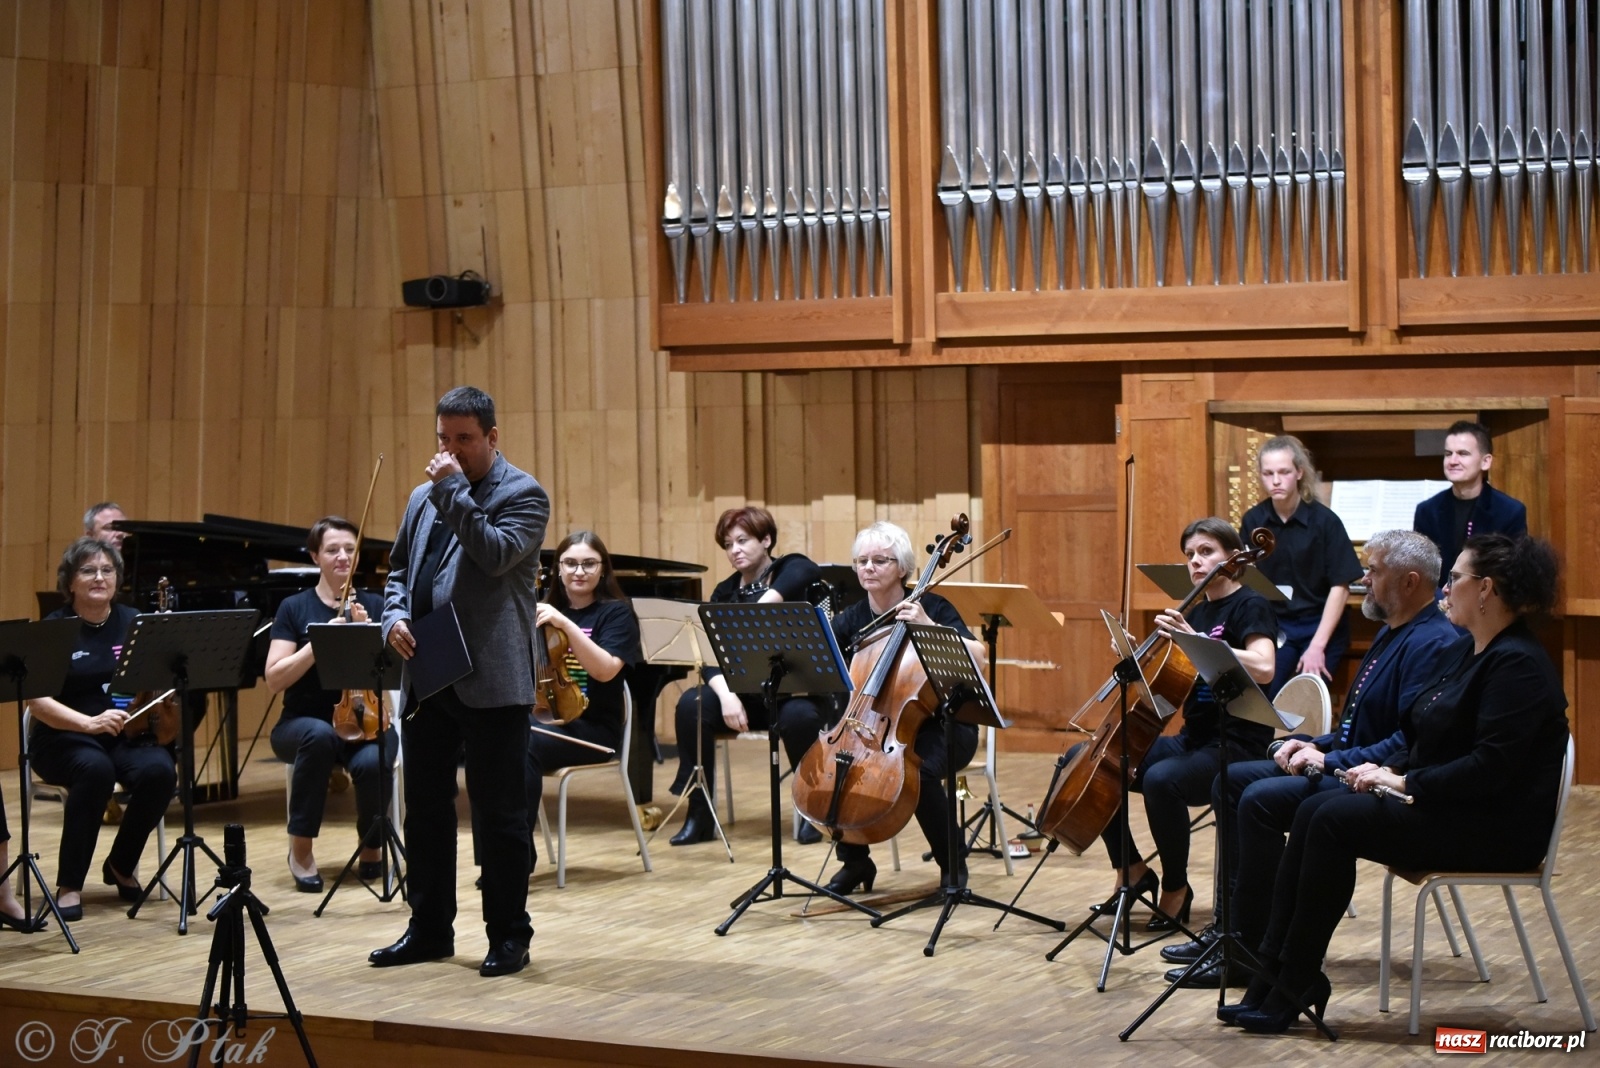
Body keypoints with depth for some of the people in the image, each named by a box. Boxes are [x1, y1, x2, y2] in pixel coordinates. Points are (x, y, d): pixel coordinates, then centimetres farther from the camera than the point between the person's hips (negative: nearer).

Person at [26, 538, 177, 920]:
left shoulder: (135, 624, 7)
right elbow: (37, 700, -14)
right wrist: (88, 722, -29)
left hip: (129, 734, 3)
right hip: (65, 738, -3)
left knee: (160, 771, -28)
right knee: (96, 769, -37)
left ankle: (121, 866, -2)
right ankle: (69, 884, -24)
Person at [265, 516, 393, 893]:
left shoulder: (374, 605, 6)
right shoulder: (295, 608, 3)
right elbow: (275, 679, -8)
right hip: (304, 724, -1)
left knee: (372, 763, -34)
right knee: (320, 735, -38)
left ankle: (372, 844, -2)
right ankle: (300, 847, -21)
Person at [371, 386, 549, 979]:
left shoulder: (523, 495, -4)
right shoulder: (424, 498, 16)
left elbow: (496, 556, -20)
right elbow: (399, 568, 23)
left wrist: (454, 490, -18)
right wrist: (395, 616, 4)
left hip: (492, 683, -7)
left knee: (499, 812, -1)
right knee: (425, 807, 12)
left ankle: (509, 934, 9)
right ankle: (430, 929, 22)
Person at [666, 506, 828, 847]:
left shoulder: (792, 569, -2)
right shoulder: (724, 593, 8)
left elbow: (806, 572, -30)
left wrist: (768, 600, -48)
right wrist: (726, 694, -24)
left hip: (799, 691, -3)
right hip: (747, 695, 3)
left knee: (799, 715, -37)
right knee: (691, 705, -23)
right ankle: (700, 815, -14)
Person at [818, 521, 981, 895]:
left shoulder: (931, 608, -8)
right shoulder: (852, 619, 3)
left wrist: (927, 626, -31)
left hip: (939, 726, -4)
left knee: (919, 767, -35)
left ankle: (953, 862, -10)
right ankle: (855, 861, -1)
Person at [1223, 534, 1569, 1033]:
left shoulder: (1518, 664, -17)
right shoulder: (1467, 650, 13)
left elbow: (1491, 767, -26)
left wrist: (1406, 782, -20)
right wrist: (1389, 769, 0)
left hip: (1494, 826, -10)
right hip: (1446, 804, 10)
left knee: (1334, 821, -21)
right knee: (1313, 811, -8)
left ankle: (1297, 983, -13)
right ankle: (1273, 969, -12)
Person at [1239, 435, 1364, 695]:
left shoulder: (1324, 520, -11)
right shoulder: (1253, 521, -2)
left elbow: (1340, 586, -10)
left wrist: (1317, 646, -16)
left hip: (1320, 626, -2)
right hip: (1274, 627, 2)